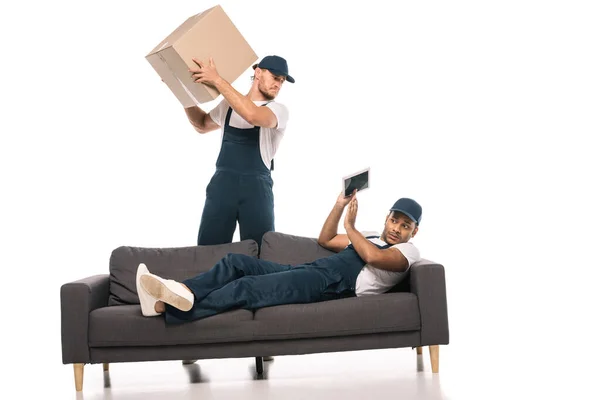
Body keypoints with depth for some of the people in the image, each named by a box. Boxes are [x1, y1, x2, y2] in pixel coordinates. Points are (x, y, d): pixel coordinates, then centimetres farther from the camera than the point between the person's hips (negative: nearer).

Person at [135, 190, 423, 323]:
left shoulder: (408, 251, 6)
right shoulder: (369, 238, 32)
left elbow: (374, 257, -16)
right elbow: (325, 240, 36)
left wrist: (351, 227, -2)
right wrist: (340, 206, 24)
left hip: (330, 284, -9)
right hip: (307, 271, 9)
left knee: (246, 289, -24)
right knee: (236, 262, -7)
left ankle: (166, 307, -31)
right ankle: (178, 293, -21)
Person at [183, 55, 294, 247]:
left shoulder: (279, 110, 0)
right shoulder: (229, 104, 16)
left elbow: (252, 114, -23)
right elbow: (202, 125, 34)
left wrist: (217, 80, -20)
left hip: (256, 187, -3)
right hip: (222, 184, 3)